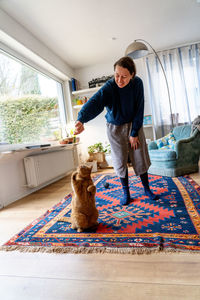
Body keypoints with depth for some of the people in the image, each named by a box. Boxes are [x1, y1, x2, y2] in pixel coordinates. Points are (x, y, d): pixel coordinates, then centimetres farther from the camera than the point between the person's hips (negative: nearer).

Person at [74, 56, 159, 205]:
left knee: (140, 158, 4)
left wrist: (134, 133, -14)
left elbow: (139, 109, -12)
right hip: (115, 128, -1)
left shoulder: (137, 84, -15)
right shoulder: (109, 87, -22)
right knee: (121, 161, 2)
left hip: (134, 125, 2)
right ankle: (126, 193, 18)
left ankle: (147, 189, 24)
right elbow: (95, 102, -41)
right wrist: (81, 119, -60)